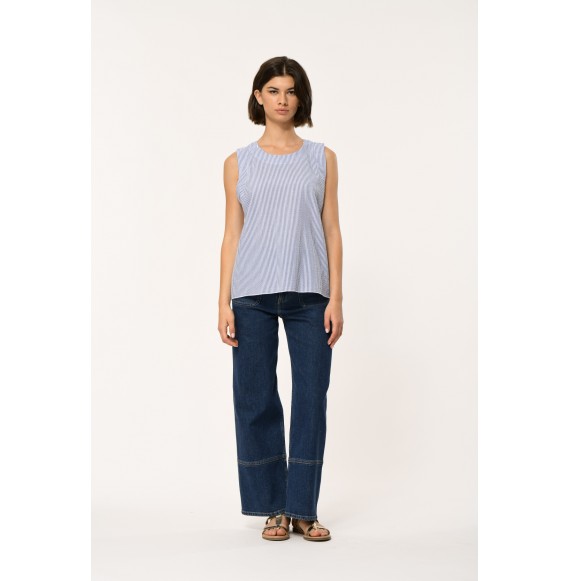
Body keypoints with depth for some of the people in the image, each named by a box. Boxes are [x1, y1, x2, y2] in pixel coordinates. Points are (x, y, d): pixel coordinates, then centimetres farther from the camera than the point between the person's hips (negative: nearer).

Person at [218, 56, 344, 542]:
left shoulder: (322, 158, 9)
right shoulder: (239, 163, 10)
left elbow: (331, 230, 6)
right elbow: (232, 234, 7)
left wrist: (336, 297, -3)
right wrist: (224, 303, 0)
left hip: (309, 294, 0)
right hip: (253, 294, 0)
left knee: (311, 398, 0)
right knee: (256, 399, 3)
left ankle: (303, 508, 13)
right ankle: (274, 507, 17)